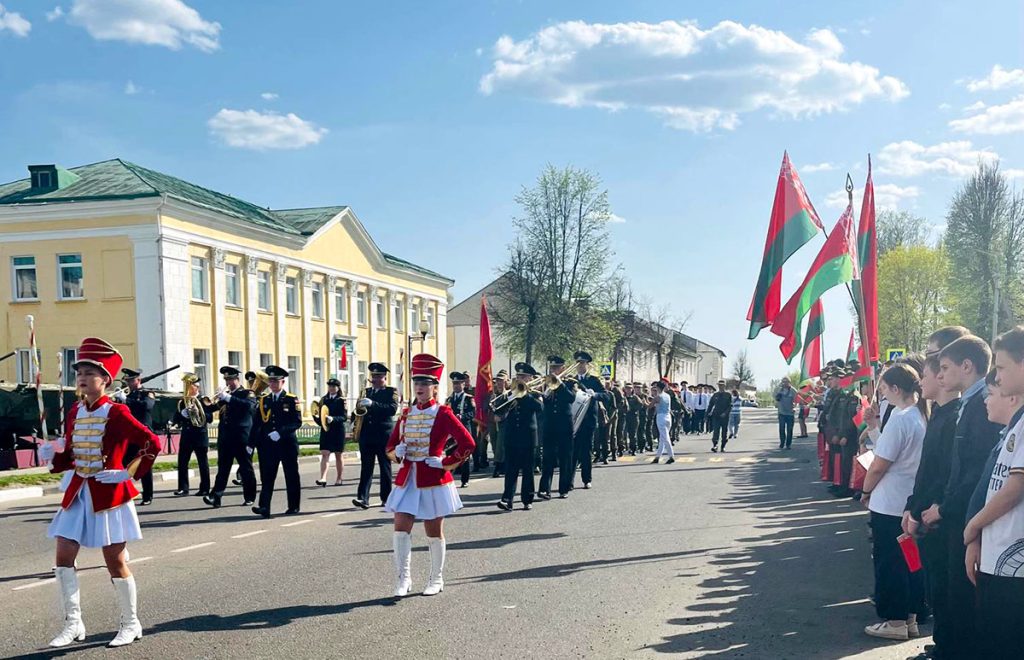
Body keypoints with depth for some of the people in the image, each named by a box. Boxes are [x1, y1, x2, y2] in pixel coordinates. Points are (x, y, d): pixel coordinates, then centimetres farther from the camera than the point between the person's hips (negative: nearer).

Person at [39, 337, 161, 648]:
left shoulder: (116, 413, -13)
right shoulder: (75, 412, 6)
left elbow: (152, 443, -16)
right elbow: (70, 457, 11)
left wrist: (128, 473, -17)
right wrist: (52, 455, -9)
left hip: (109, 494, -6)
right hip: (78, 493, 6)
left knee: (115, 562, 2)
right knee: (63, 558, 3)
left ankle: (131, 624, 18)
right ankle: (72, 624, 16)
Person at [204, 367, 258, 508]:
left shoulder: (247, 393, 0)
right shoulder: (225, 394, 15)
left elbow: (249, 405, -22)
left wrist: (229, 398, -28)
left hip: (242, 438, -4)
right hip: (225, 437, 4)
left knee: (246, 468, 4)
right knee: (222, 468, -1)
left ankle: (249, 498, 12)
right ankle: (216, 496, -6)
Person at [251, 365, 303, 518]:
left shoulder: (292, 400, -3)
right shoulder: (264, 401, 9)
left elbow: (298, 423, -10)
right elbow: (257, 424, 9)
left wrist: (280, 432, -21)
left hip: (287, 444, -3)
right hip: (268, 444, 3)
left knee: (291, 477, 6)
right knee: (266, 477, -6)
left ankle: (293, 507, 18)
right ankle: (264, 507, -12)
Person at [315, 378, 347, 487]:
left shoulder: (341, 400, -3)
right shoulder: (324, 399, 10)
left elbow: (344, 416, -10)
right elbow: (320, 413, 16)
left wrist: (333, 419, -26)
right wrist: (320, 421, -5)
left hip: (338, 430, -3)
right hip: (325, 430, 3)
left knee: (339, 455, 8)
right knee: (325, 454, -9)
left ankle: (339, 478, 19)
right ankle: (323, 478, -18)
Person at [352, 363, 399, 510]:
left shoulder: (391, 392, 1)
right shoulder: (366, 392, 16)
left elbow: (393, 409, -15)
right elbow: (359, 410, 20)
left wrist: (372, 404, -23)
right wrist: (359, 406, -5)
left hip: (384, 435, -3)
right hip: (366, 435, 3)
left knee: (385, 468, 4)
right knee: (366, 467, -3)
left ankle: (386, 498, 12)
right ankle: (363, 498, -10)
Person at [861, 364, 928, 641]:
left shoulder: (900, 419, -21)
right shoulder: (922, 416, 4)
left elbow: (879, 465, -17)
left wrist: (866, 491, -3)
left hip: (889, 504, -8)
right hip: (913, 501, 8)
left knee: (888, 563, 4)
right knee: (910, 561, 15)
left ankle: (894, 620, 12)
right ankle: (909, 616, 24)